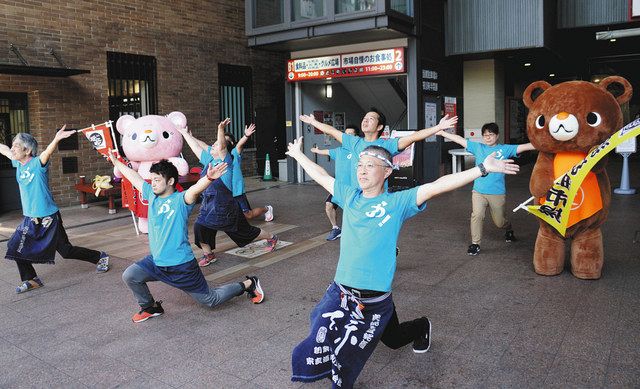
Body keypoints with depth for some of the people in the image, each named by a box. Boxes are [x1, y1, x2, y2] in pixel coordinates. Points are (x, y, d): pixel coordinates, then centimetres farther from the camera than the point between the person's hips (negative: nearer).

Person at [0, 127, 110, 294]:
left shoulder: (37, 163, -18)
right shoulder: (18, 163, 3)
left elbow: (48, 152, -39)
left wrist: (56, 139, -59)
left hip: (48, 218, -7)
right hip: (30, 219, 7)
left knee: (67, 251, 2)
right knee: (16, 246, 2)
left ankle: (100, 257, 22)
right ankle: (31, 280, 18)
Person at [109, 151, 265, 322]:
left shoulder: (180, 200, -16)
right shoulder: (152, 195, 2)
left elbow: (196, 189, -38)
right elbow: (133, 175, 15)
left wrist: (209, 178, -58)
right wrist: (116, 162, 26)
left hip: (182, 266, -6)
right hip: (156, 262, 6)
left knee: (211, 300, 4)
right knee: (129, 276, -8)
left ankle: (248, 284, 27)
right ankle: (150, 307, 17)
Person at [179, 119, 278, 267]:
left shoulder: (226, 161, -11)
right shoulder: (209, 160, 8)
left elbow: (222, 146, -30)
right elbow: (196, 147, 17)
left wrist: (221, 129, -44)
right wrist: (185, 133, 21)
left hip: (225, 207, -7)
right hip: (208, 206, 7)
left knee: (246, 231, 8)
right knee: (199, 227, -12)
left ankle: (271, 237, 33)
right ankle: (208, 254, 10)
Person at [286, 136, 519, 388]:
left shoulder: (397, 203, -10)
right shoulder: (350, 196, 2)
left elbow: (437, 186, -20)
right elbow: (321, 176, 15)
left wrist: (483, 168, -27)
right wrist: (298, 154, 26)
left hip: (375, 298, -3)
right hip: (340, 291, 3)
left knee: (393, 340, 19)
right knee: (322, 341, -3)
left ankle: (422, 327, 53)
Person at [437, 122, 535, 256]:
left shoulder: (505, 149, 0)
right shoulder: (478, 147, 5)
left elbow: (524, 147, -8)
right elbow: (460, 139, 4)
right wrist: (442, 132, 4)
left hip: (497, 193, -1)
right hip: (478, 191, 1)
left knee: (499, 221, 13)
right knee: (477, 216, -16)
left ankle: (509, 230, 48)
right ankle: (475, 244, -2)